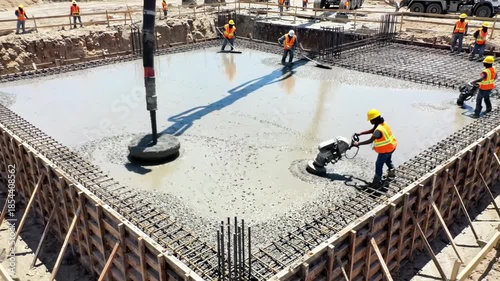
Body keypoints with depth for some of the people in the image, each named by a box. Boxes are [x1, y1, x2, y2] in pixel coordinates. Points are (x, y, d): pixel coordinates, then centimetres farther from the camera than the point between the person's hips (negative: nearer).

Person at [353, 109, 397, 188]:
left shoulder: (379, 130, -33)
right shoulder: (383, 123, -2)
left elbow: (370, 141, -31)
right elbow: (372, 131, 9)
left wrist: (358, 144, -24)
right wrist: (360, 134, 6)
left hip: (385, 150, -9)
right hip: (392, 146, 9)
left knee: (379, 165, 4)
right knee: (388, 160, 33)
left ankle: (377, 182, 13)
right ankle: (392, 172, 54)